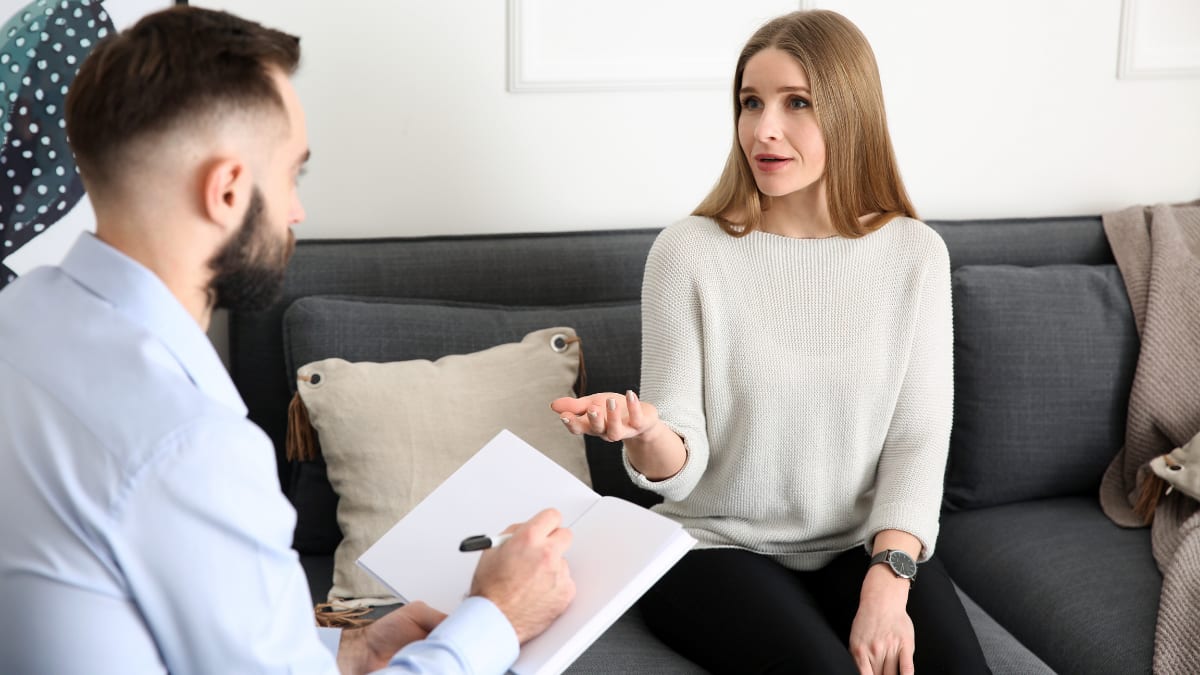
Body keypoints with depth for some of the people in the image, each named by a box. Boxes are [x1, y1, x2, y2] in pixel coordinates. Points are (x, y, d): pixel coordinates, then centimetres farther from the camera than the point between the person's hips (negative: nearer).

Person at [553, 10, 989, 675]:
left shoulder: (914, 255, -2)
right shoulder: (688, 251, -9)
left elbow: (918, 439, -3)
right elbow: (679, 471, -9)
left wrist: (888, 579, -18)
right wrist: (645, 431, -32)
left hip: (863, 546, 2)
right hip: (719, 546, -2)